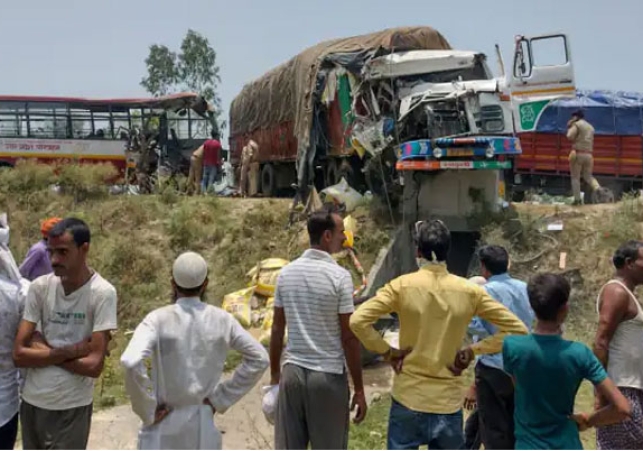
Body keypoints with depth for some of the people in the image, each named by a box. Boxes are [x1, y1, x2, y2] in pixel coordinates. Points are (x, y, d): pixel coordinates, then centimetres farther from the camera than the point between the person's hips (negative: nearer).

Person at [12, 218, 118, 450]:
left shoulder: (102, 293, -16)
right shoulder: (39, 287, -5)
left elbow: (94, 365, -19)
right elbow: (19, 354, -8)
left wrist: (44, 351, -11)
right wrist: (71, 350, -16)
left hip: (71, 408, -4)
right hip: (31, 401, 4)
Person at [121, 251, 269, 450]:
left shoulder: (159, 319, -12)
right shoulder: (222, 320, -3)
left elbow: (131, 362, -27)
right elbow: (259, 359, 2)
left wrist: (148, 410, -13)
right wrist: (221, 398, 5)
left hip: (164, 426, -2)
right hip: (203, 427, 2)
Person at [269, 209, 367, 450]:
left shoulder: (286, 272, 3)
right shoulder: (339, 276, -12)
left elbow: (277, 329, 7)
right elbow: (349, 337, -11)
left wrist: (274, 374, 17)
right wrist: (359, 389, -4)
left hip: (292, 372, 5)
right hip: (328, 376, -5)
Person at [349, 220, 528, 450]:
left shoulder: (402, 286, -10)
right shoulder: (469, 291, -4)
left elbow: (358, 321, -18)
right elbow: (517, 329, -2)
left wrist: (387, 352, -6)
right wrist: (472, 351, -1)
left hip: (409, 398, -2)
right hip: (449, 401, 2)